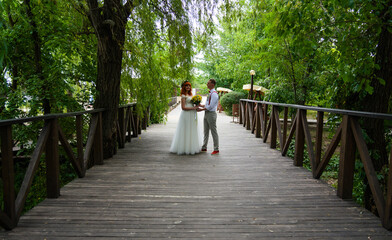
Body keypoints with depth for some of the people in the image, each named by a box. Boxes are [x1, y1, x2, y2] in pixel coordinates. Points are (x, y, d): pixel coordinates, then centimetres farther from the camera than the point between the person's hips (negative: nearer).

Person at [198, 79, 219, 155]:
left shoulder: (214, 94, -16)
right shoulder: (210, 93, 14)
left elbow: (210, 106, -20)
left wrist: (201, 109, -13)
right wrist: (200, 105, 9)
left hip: (211, 114, -10)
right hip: (206, 114, 10)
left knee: (214, 132, -1)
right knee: (206, 131, 16)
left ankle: (216, 149, 8)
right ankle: (204, 147, 26)